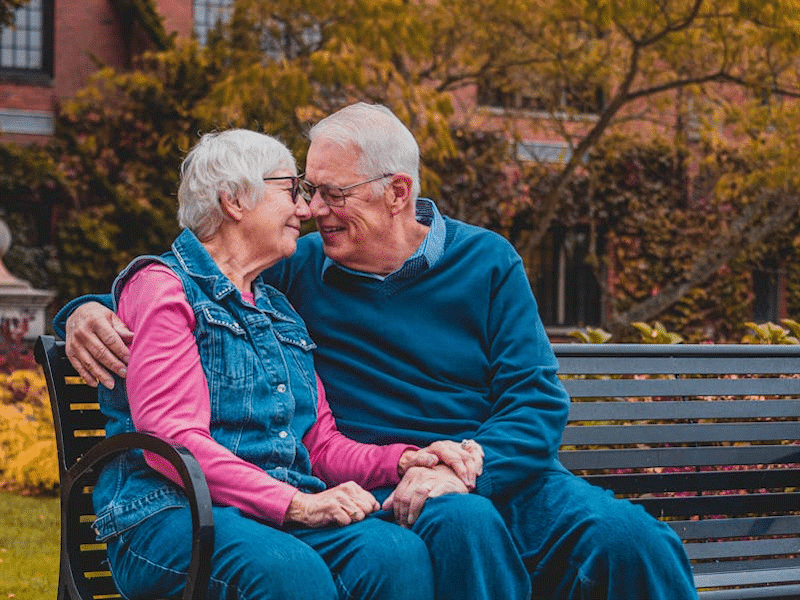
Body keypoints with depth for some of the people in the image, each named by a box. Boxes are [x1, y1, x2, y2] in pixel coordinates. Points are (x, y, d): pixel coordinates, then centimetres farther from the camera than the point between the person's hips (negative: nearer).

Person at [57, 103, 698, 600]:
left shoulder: (487, 263, 9)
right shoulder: (299, 269, 10)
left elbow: (538, 399, 1)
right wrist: (90, 308, -6)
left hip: (506, 472, 2)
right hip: (387, 488, -2)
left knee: (629, 540, -27)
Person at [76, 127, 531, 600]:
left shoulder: (279, 310, 27)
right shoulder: (162, 286, 2)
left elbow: (321, 445, 22)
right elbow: (169, 438, -11)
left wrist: (403, 460, 1)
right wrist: (293, 503, -20)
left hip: (283, 515, 6)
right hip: (172, 513, -6)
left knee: (400, 553, -27)